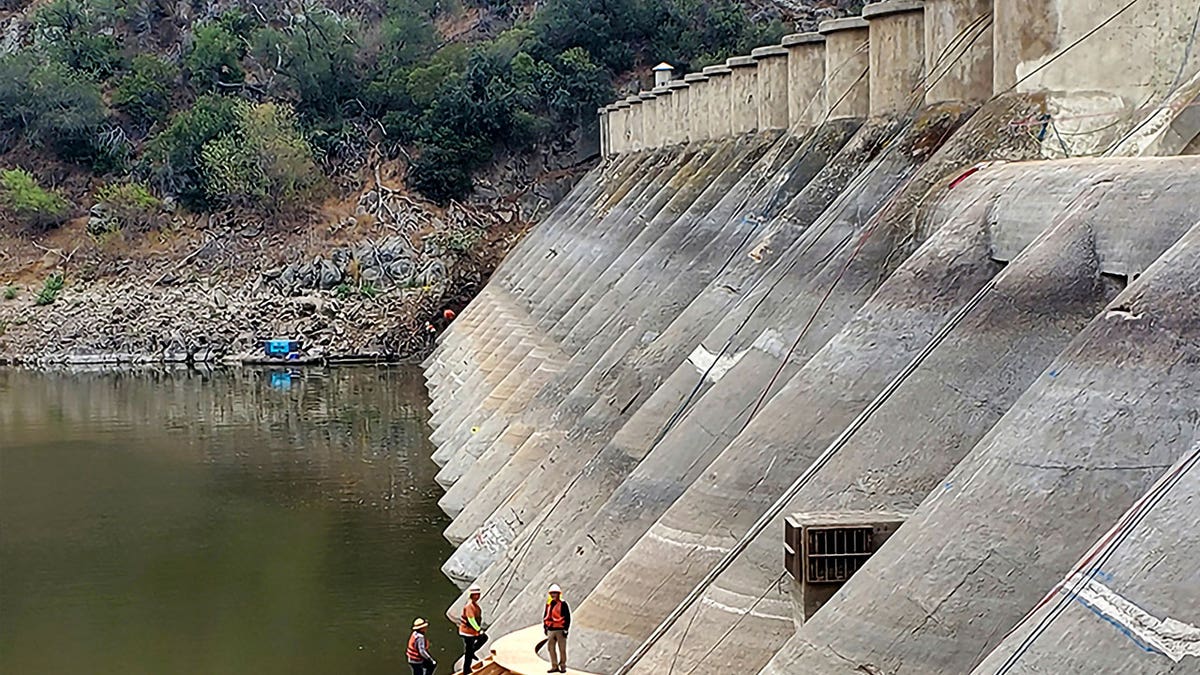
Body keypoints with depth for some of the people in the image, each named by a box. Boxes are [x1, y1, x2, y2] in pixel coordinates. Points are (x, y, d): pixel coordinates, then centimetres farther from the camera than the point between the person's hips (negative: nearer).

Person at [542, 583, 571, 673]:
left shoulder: (563, 604, -5)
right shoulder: (548, 604, 12)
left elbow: (568, 617, -6)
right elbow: (545, 616, 20)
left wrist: (566, 629, -10)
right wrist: (545, 627, 13)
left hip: (560, 630, -6)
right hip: (551, 630, 6)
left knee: (562, 649, -1)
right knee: (551, 648, 4)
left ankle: (563, 666, 8)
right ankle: (554, 666, 10)